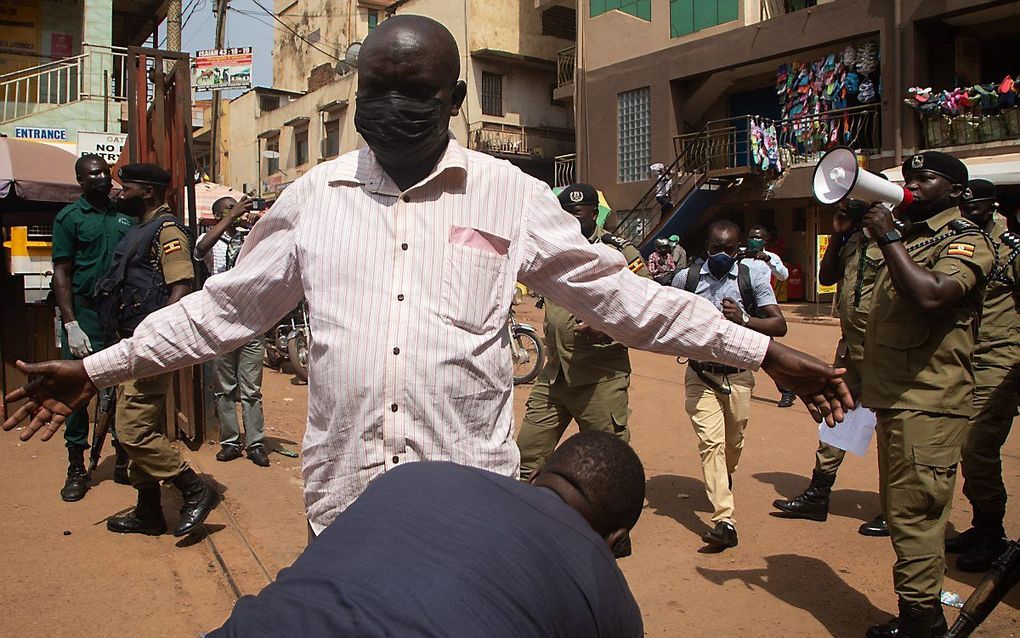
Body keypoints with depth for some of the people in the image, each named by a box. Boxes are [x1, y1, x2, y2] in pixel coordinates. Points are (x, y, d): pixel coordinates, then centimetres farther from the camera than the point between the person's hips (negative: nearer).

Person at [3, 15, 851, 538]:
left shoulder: (513, 197, -1)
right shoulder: (314, 197, 5)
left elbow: (619, 294, 1)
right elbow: (229, 305, 12)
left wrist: (764, 352, 0)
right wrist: (99, 369, 13)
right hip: (342, 496, 2)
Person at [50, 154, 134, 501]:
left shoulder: (124, 215, 12)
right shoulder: (70, 217, 1)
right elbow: (61, 272, -4)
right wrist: (71, 325, -13)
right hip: (85, 314, -3)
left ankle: (123, 461, 20)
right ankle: (76, 469, 12)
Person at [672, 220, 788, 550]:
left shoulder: (753, 278, -2)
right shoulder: (685, 278, 1)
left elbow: (779, 325, -8)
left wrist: (744, 319, -25)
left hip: (738, 375, 1)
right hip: (700, 375, -1)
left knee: (733, 442, 15)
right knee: (710, 442, -10)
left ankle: (724, 478, 48)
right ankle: (724, 522, -12)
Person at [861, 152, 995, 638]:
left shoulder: (965, 240, -7)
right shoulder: (908, 237, 19)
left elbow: (930, 295, -26)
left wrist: (888, 238, -19)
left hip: (928, 403, -9)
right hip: (894, 398, 9)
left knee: (914, 514, -7)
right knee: (900, 512, 15)